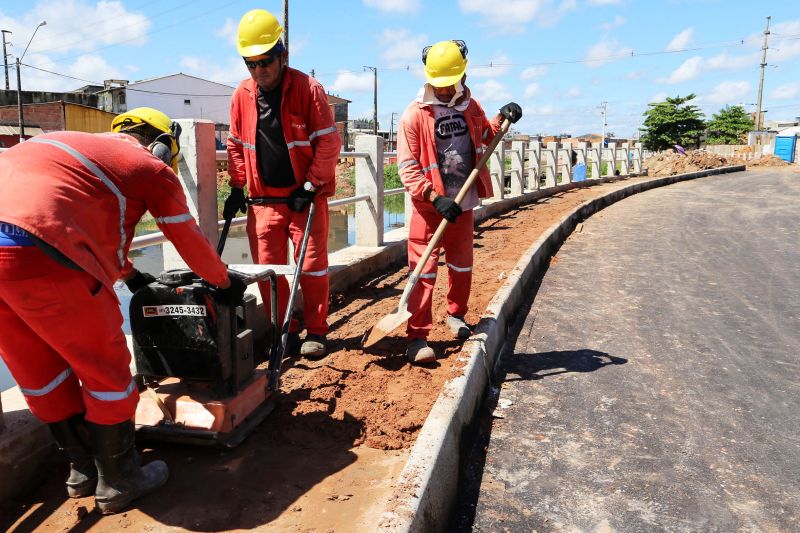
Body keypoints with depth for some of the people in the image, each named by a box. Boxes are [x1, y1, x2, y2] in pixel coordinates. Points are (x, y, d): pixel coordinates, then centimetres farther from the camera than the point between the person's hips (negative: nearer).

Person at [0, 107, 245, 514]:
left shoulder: (77, 145, 31)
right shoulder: (153, 168, 10)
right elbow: (190, 242, 16)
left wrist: (131, 275, 55)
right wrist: (225, 283, 34)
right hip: (38, 256, -8)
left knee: (41, 373, 20)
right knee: (107, 370, 9)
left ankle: (84, 470, 37)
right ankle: (118, 483, 25)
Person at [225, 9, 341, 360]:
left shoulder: (308, 89, -9)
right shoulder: (242, 95, 4)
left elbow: (328, 143, -10)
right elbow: (236, 145, 13)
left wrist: (310, 187, -11)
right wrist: (237, 188, 8)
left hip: (306, 196, -4)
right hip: (263, 199, 4)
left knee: (312, 266, 0)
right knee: (267, 269, 5)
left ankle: (315, 332, 15)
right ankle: (282, 331, 21)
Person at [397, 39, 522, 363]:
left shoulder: (470, 107, 8)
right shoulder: (415, 114, -10)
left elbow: (485, 140, 26)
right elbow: (407, 167, -14)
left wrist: (501, 120, 7)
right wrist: (435, 198, -25)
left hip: (464, 205, 6)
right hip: (429, 207, -5)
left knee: (462, 265, 18)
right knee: (424, 271, -6)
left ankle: (456, 314, 40)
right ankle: (417, 336, 2)